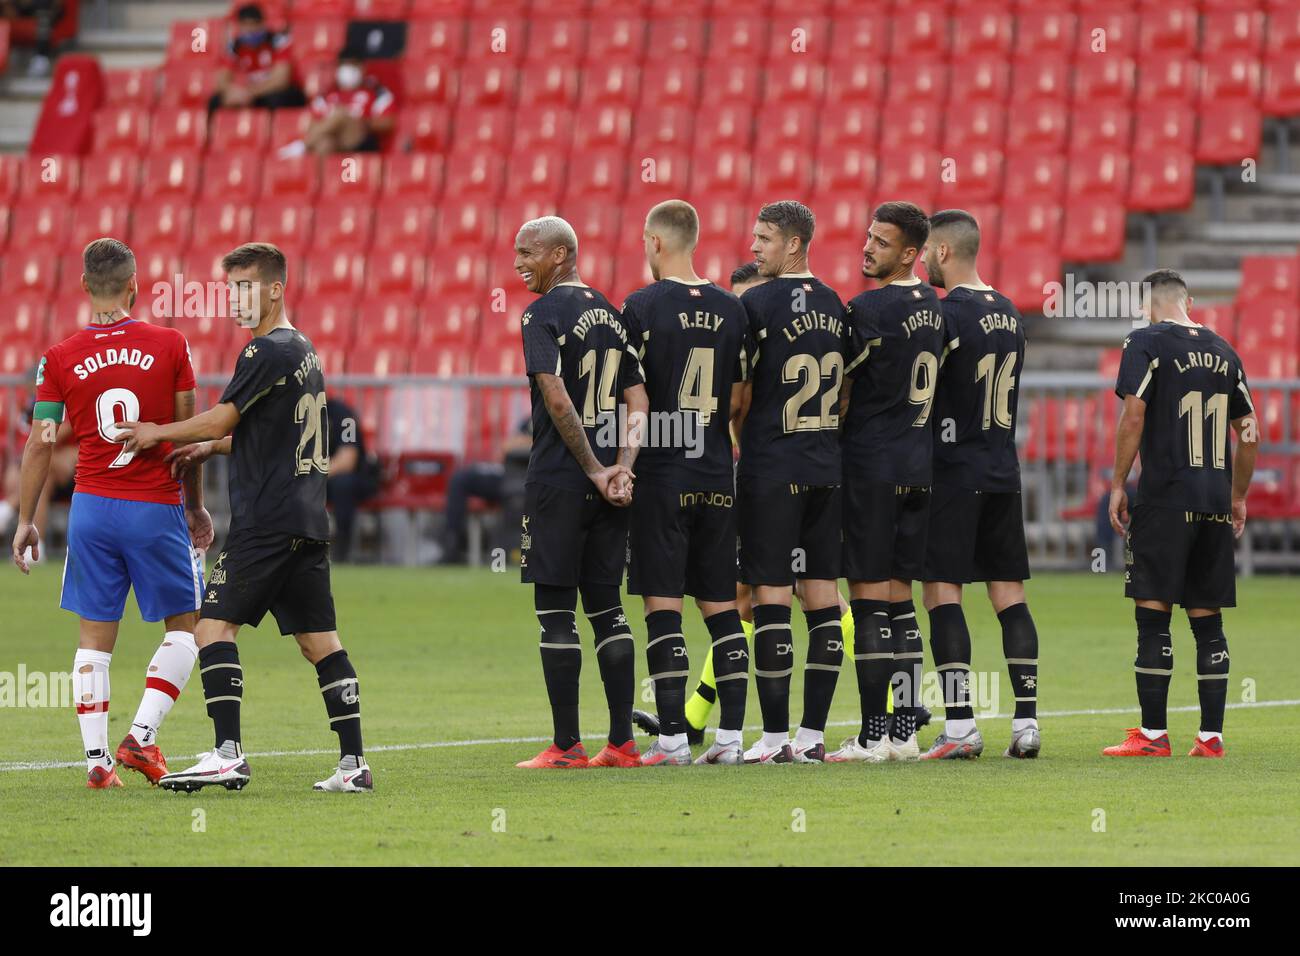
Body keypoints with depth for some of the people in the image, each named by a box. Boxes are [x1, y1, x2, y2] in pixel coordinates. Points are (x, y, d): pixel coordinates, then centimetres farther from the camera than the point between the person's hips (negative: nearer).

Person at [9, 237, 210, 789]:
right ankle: (142, 735, -2)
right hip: (156, 509, -2)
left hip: (91, 509, 2)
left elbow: (40, 442, -1)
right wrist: (195, 505, 14)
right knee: (184, 627, 12)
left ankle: (96, 758, 2)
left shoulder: (60, 359, -1)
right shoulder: (169, 346, -4)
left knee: (94, 638, 8)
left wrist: (25, 521, 7)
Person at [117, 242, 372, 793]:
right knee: (319, 640, 8)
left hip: (266, 520, -9)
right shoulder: (304, 351, 19)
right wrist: (211, 448, 21)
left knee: (215, 627, -9)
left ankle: (228, 753, -18)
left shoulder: (267, 352, -10)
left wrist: (159, 433, 5)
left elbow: (221, 419, -9)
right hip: (308, 520, 9)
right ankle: (353, 763, 4)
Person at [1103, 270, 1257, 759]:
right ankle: (1211, 735, 7)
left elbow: (1134, 415, -12)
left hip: (1165, 498, -5)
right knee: (1207, 620, 8)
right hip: (1215, 502, 5)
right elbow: (1249, 433, 15)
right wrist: (1238, 496, 24)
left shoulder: (1146, 342, -3)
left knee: (1153, 616, -3)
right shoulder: (1222, 351, 13)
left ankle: (1153, 733, -6)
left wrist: (1118, 485, -5)